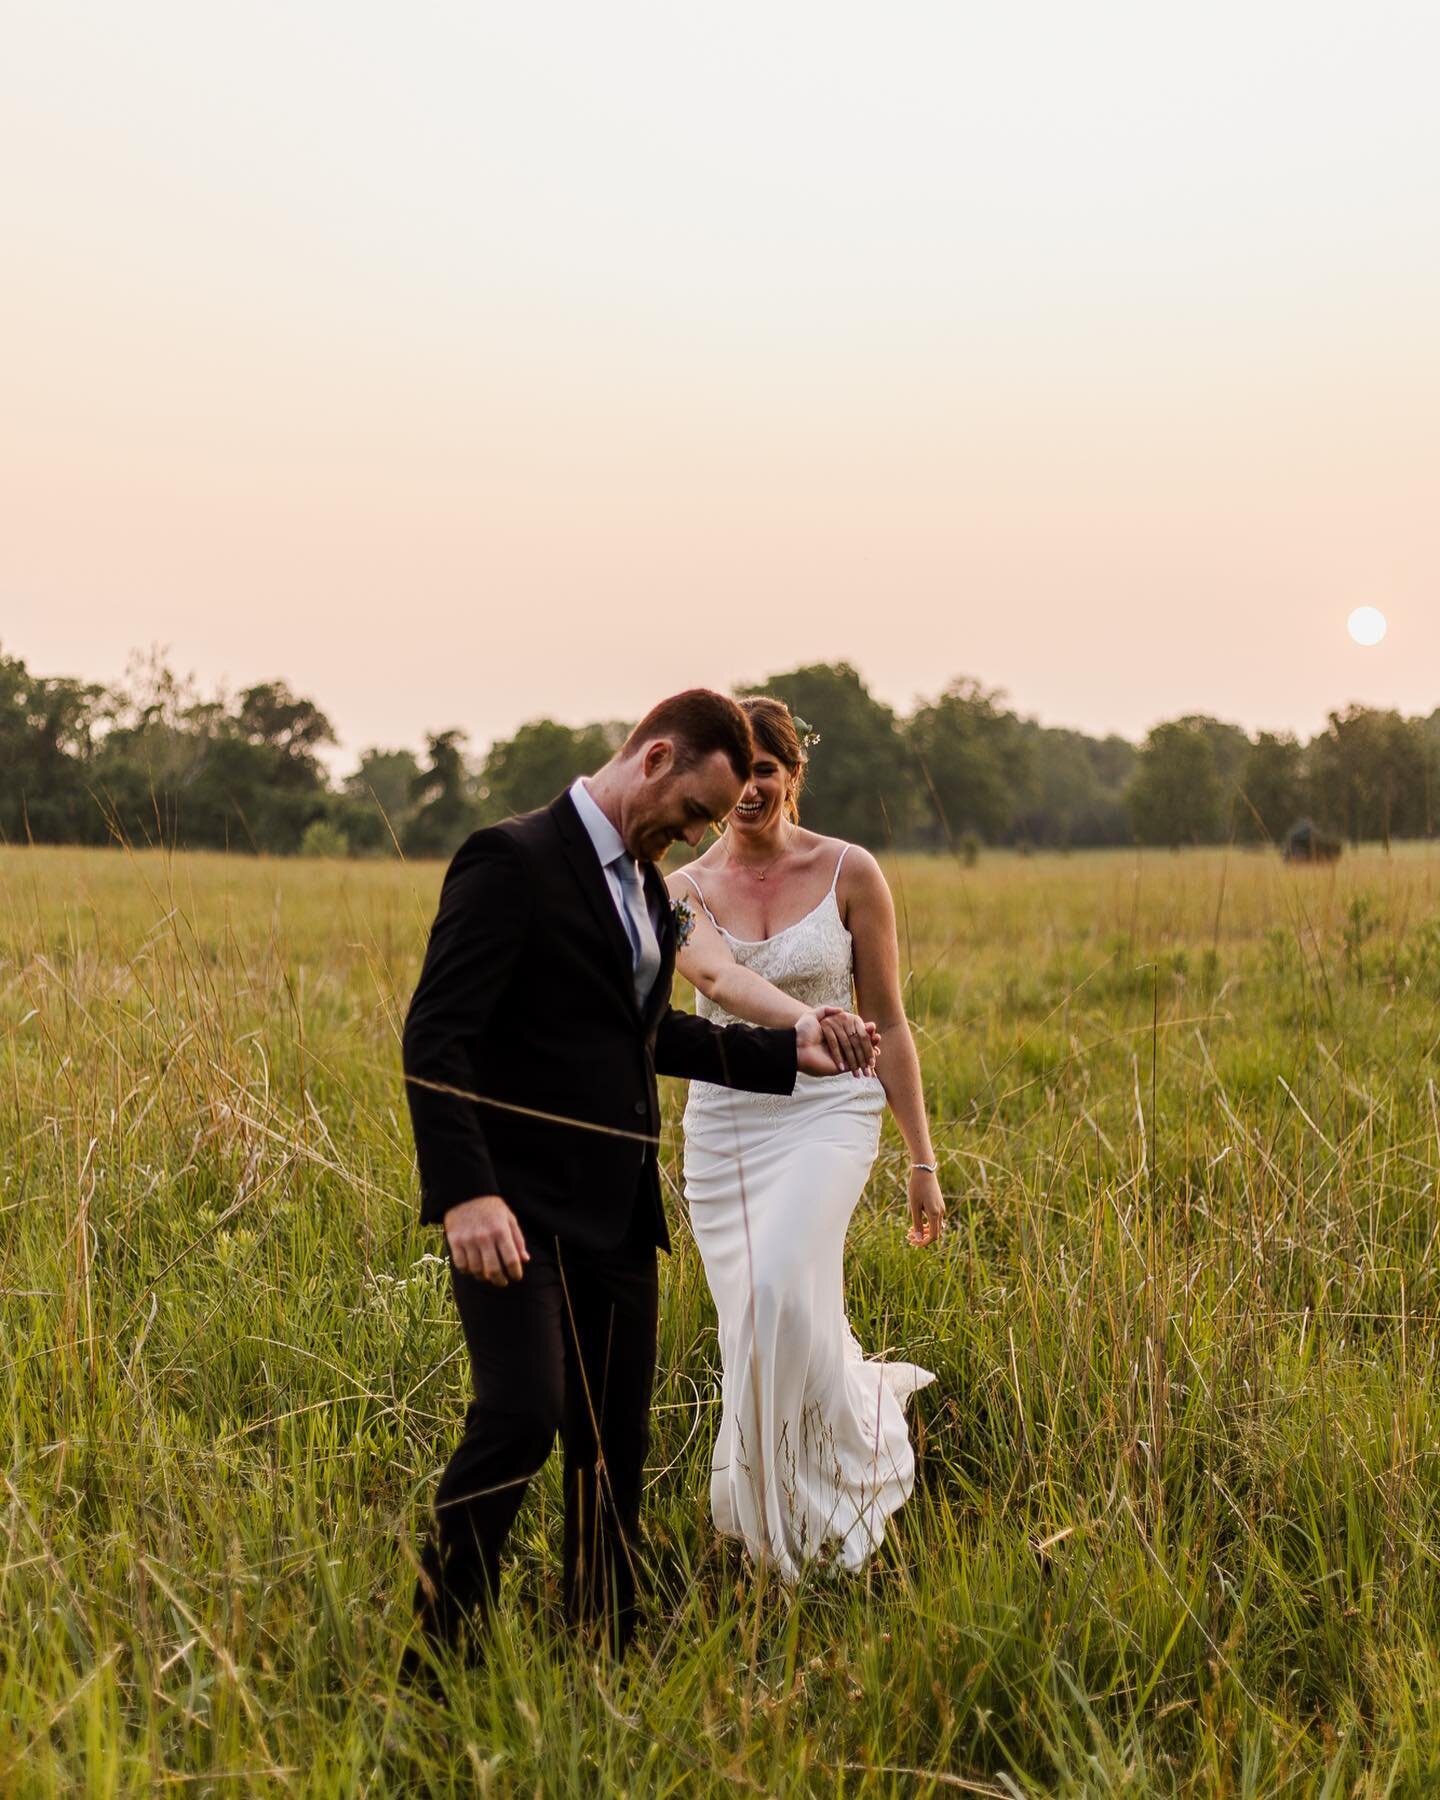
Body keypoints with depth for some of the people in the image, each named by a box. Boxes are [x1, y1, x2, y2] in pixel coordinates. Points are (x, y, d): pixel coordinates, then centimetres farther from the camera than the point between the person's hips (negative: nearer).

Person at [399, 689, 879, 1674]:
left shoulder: (648, 886, 17)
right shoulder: (513, 861, -11)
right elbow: (435, 1037, -17)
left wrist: (789, 1050, 21)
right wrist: (466, 1194, -27)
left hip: (616, 1218, 8)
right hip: (519, 1213, -8)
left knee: (615, 1446, 10)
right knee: (521, 1417, -20)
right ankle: (437, 1655, -7)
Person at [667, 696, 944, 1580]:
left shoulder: (850, 872, -1)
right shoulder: (686, 890, 2)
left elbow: (889, 1022, 3)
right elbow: (718, 976, -22)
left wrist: (923, 1159, 1)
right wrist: (807, 1023, -42)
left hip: (825, 1115, -3)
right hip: (722, 1123, 3)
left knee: (784, 1293, -26)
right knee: (755, 1328, 4)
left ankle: (866, 1431, 1)